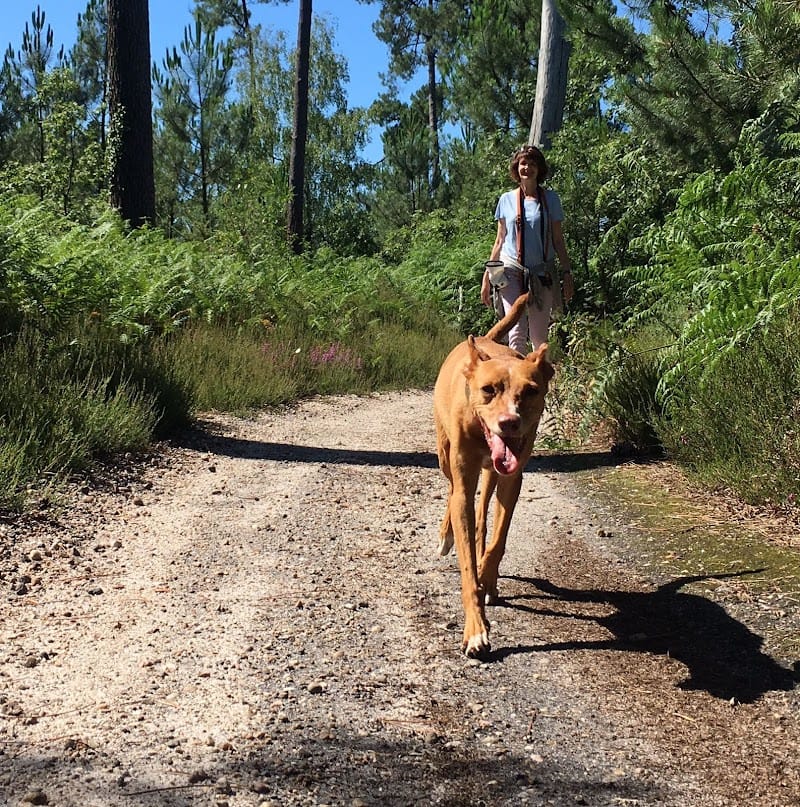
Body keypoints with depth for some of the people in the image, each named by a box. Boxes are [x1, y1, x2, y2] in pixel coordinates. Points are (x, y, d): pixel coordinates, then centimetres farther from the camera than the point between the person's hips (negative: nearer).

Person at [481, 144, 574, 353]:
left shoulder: (550, 199, 6)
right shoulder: (507, 199, 7)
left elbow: (558, 240, 9)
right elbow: (500, 241, 11)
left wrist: (567, 272, 1)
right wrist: (487, 276, 7)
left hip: (542, 274, 1)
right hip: (512, 271, -1)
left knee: (539, 336, 3)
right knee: (517, 332, -14)